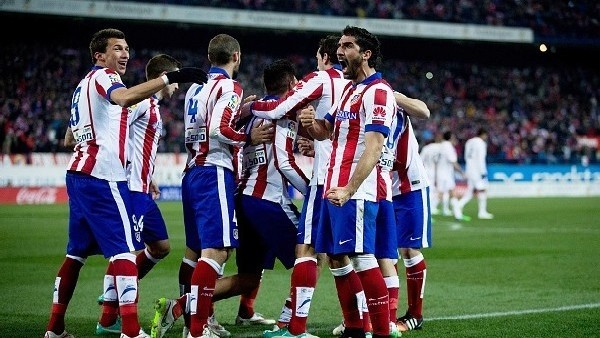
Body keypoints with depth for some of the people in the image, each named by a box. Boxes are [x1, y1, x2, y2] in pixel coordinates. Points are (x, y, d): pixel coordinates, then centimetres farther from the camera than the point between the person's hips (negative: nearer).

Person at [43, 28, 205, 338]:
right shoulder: (103, 76, -5)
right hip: (102, 177, -9)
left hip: (78, 173, 10)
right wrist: (171, 78, -37)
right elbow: (123, 97, -29)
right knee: (124, 249, -13)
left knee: (77, 252, 14)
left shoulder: (83, 85, 24)